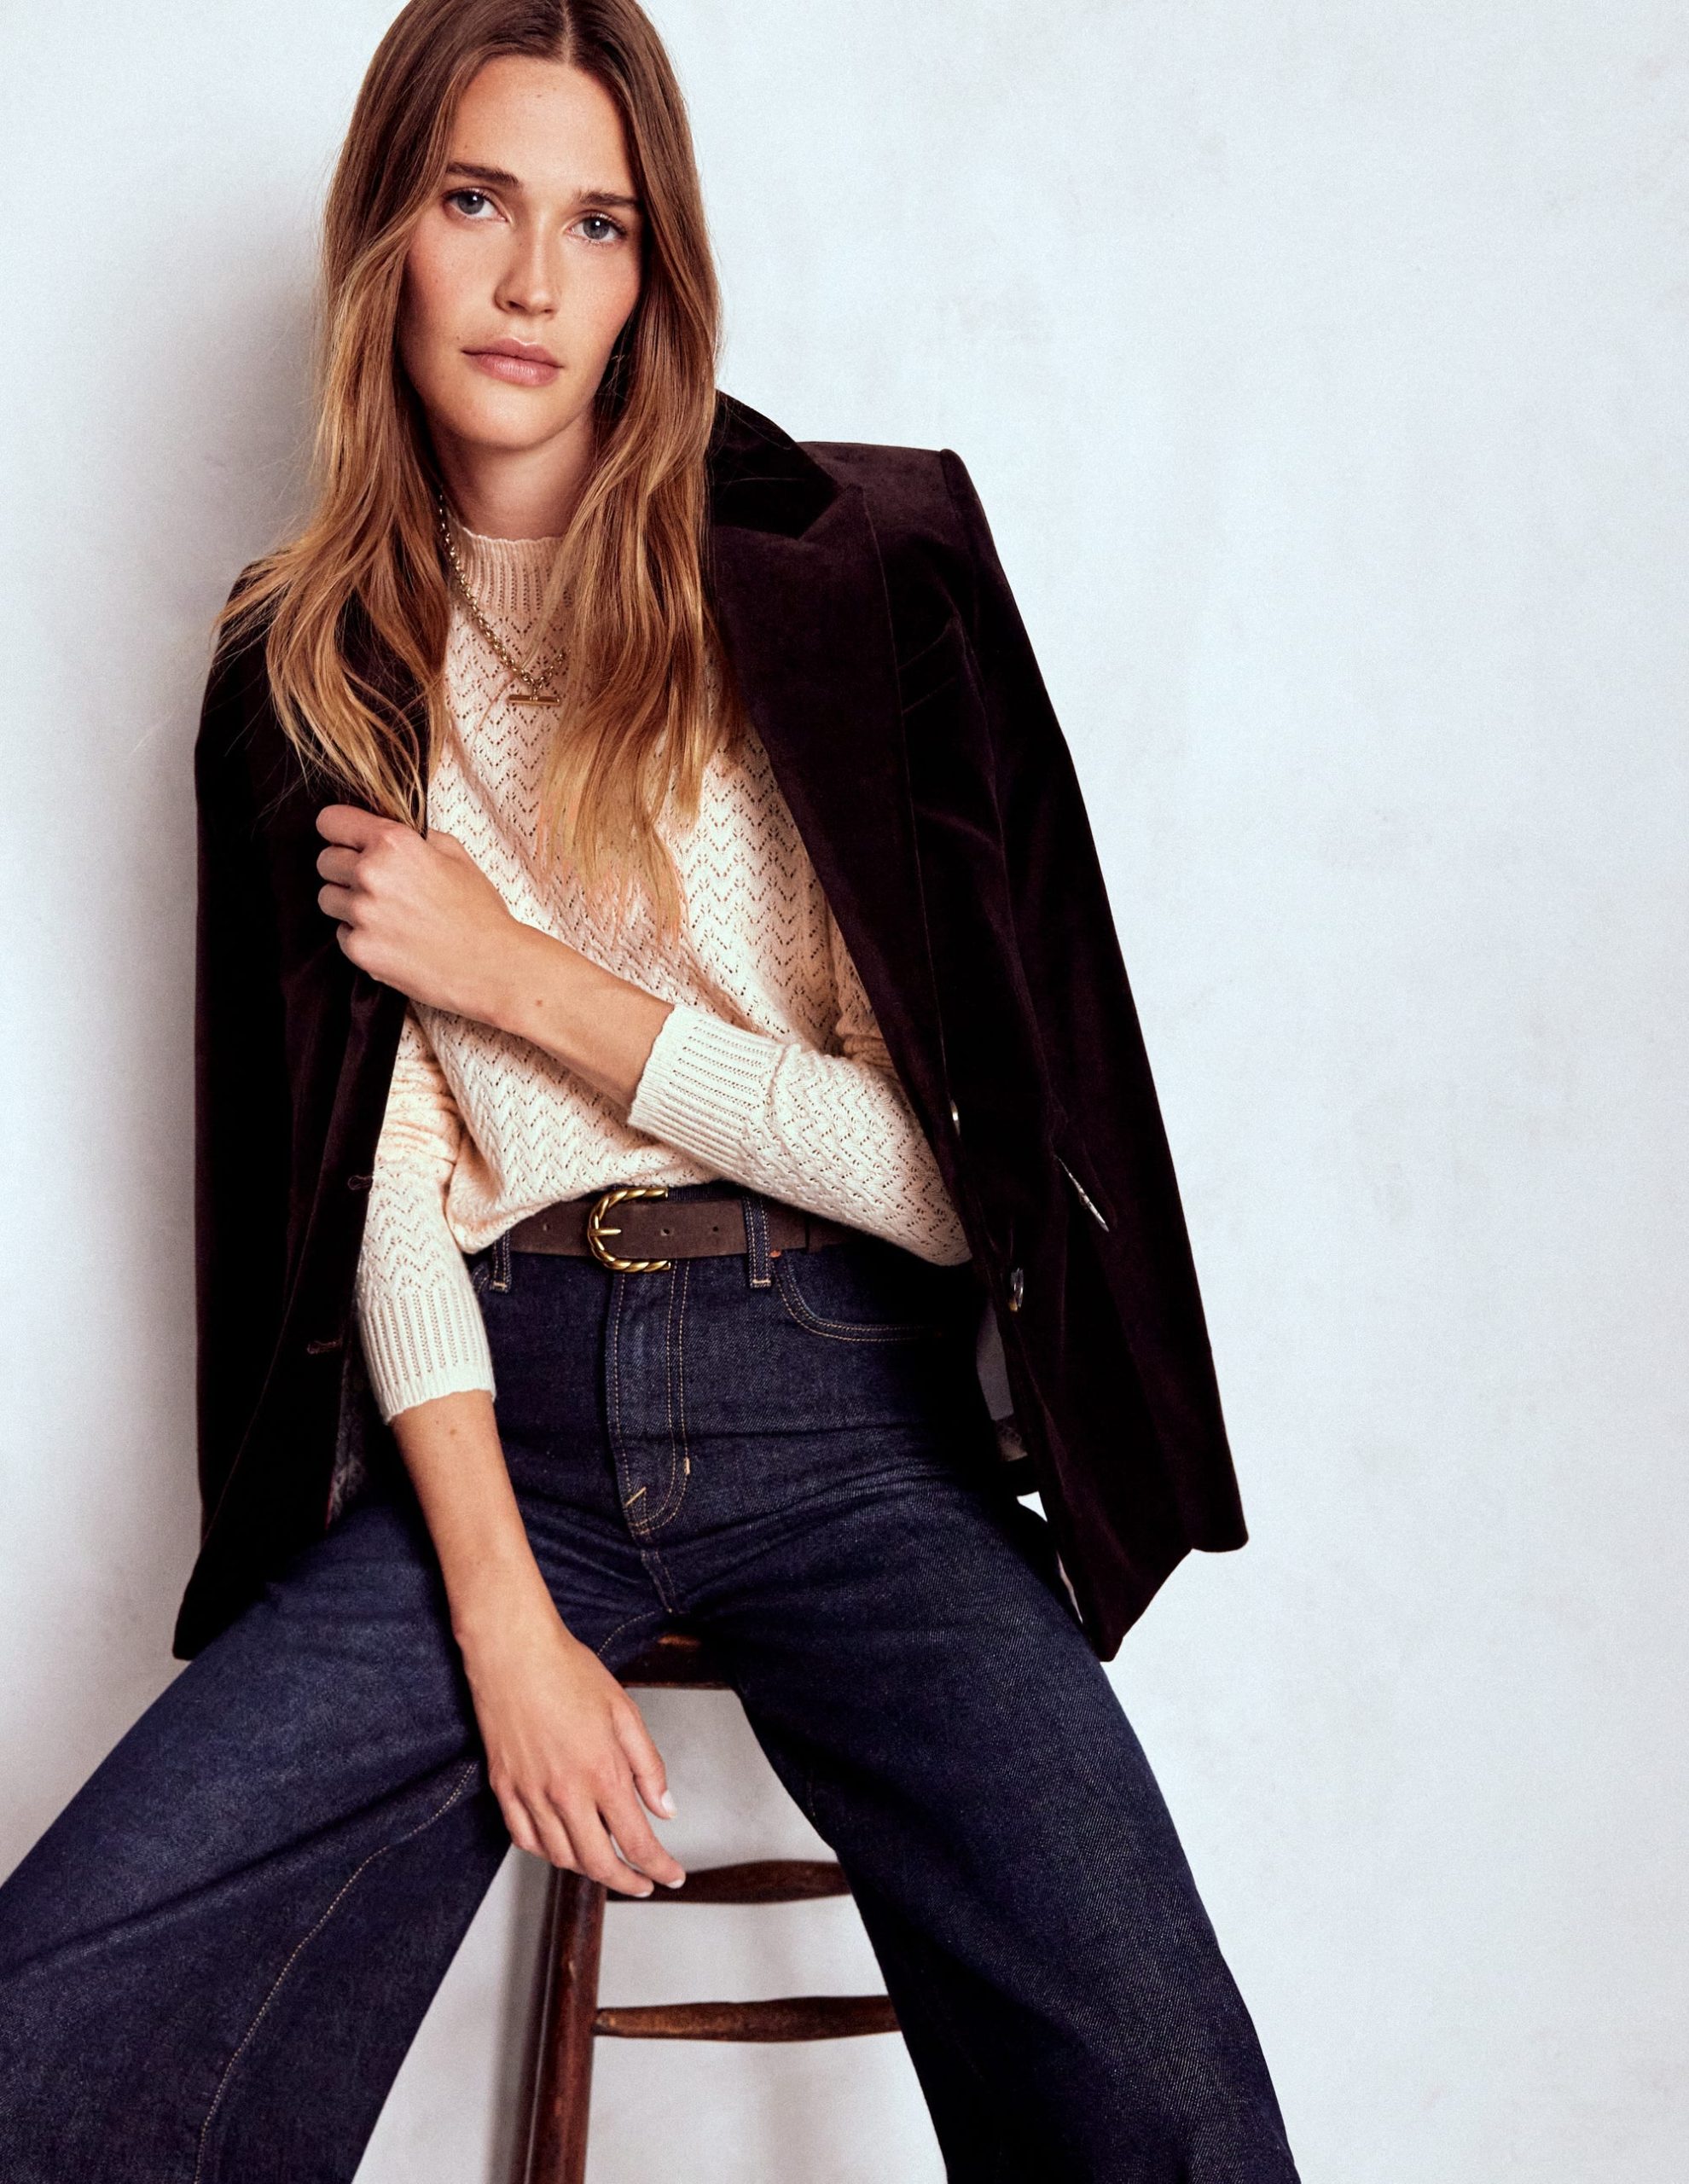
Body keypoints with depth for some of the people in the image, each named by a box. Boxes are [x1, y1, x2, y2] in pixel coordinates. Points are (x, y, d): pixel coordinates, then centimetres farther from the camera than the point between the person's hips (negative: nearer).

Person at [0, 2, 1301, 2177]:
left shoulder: (860, 570, 0)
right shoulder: (311, 674, 10)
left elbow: (950, 1166, -4)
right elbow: (380, 1190, 2)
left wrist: (512, 971, -6)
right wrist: (504, 1618, -10)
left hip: (845, 1412, -2)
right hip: (501, 1423, 2)